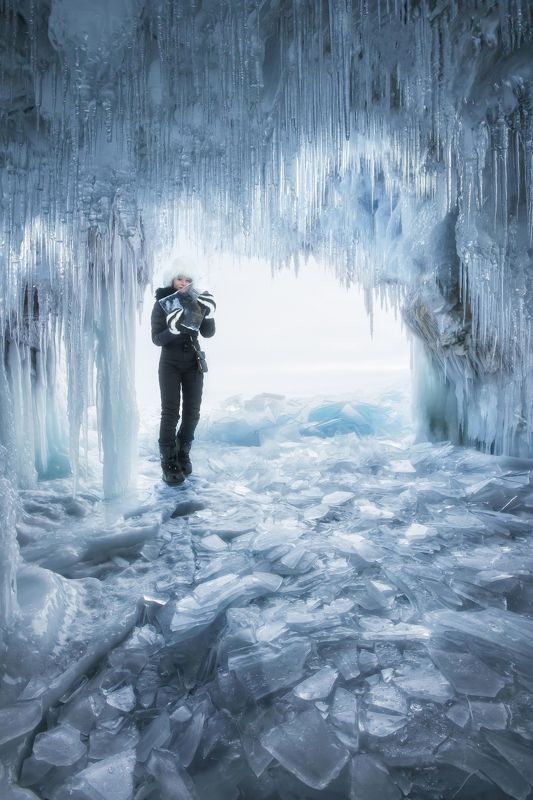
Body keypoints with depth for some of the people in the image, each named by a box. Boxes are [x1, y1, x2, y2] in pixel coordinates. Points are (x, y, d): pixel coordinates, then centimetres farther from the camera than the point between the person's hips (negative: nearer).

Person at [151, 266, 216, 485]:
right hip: (170, 364, -3)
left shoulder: (195, 302, -1)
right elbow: (157, 339, -12)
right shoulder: (162, 303, -8)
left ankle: (183, 454, 23)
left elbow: (208, 334, -1)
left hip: (193, 363, 3)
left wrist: (209, 315, -19)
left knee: (192, 411, 5)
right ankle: (169, 463, -4)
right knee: (170, 412, -9)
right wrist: (173, 329, -31)